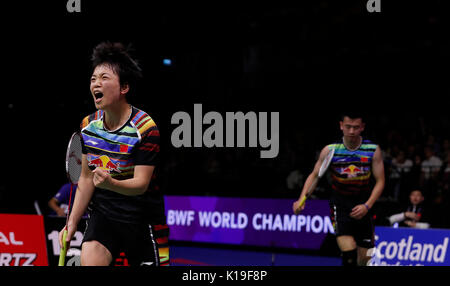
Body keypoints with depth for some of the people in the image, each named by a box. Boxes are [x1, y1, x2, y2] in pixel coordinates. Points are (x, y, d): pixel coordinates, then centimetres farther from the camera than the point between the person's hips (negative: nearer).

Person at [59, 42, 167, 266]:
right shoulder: (88, 125, 2)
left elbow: (141, 184, -20)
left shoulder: (146, 129, -16)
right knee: (89, 259, -18)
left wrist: (111, 183, -40)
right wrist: (72, 222, 9)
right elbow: (86, 178, 11)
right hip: (102, 212, 4)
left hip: (141, 216, -4)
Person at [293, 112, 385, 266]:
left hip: (363, 206, 2)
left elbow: (380, 181, -2)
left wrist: (367, 206, -15)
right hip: (340, 205, -2)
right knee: (349, 252, -22)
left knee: (365, 258, 2)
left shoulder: (373, 150, -5)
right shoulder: (330, 151, -7)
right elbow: (314, 175, 3)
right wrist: (302, 199, -12)